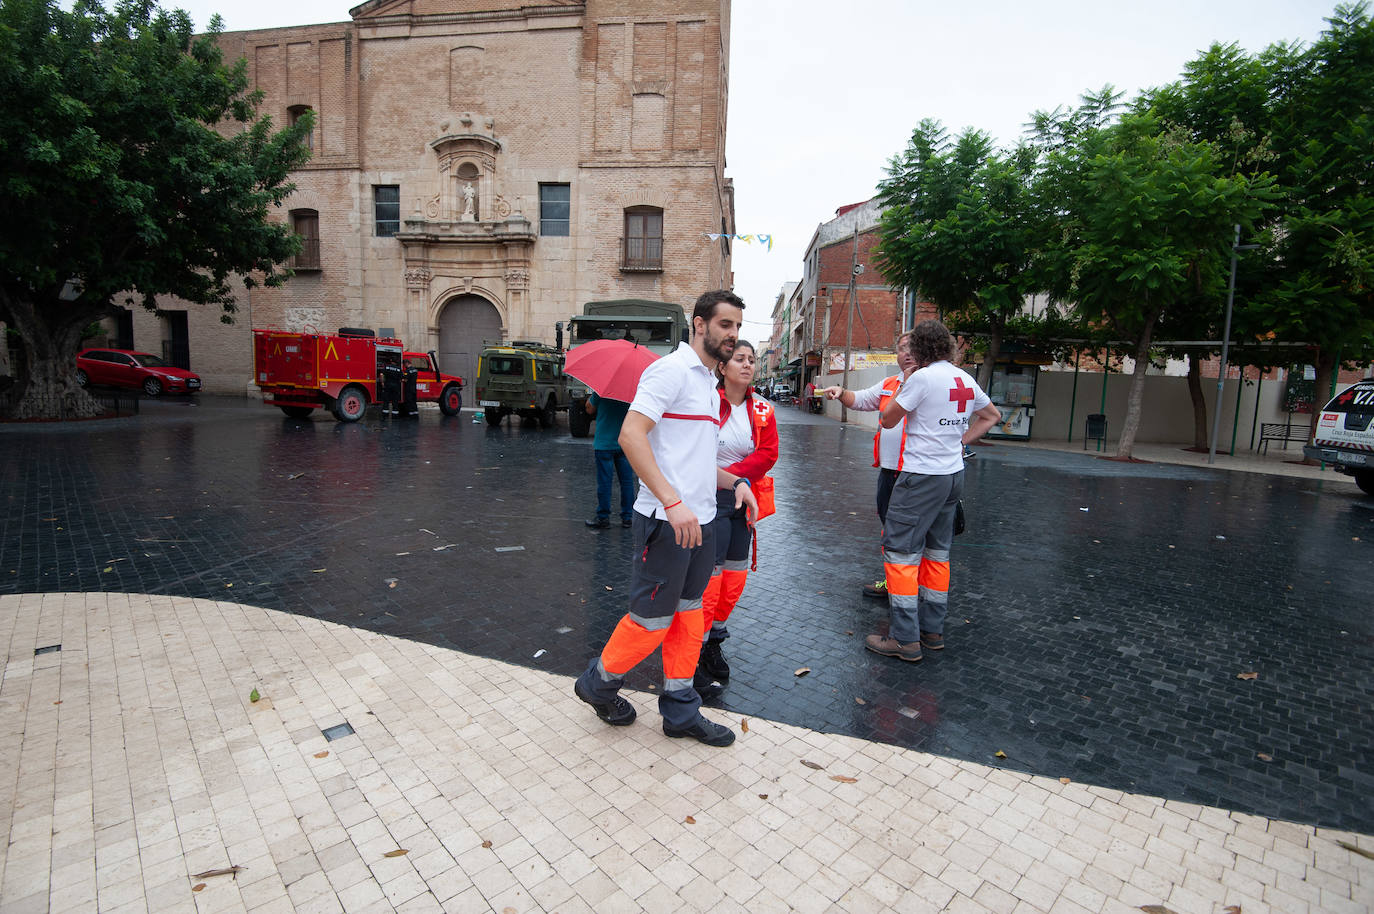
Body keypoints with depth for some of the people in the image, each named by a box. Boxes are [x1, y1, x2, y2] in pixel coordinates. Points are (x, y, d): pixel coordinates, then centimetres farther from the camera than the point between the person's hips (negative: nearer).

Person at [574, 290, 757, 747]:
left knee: (688, 615, 15)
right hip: (666, 521, -9)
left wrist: (735, 482, 11)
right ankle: (598, 683, 28)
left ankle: (680, 711, 29)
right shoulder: (671, 369, -11)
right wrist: (673, 503, -28)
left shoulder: (709, 382, 18)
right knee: (653, 619, 2)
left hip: (699, 520, 9)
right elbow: (630, 435, -23)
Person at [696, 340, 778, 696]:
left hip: (743, 501, 5)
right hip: (709, 500, -5)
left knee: (736, 577, 11)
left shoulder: (762, 410, 6)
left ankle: (713, 640, 31)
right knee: (709, 577, -5)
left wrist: (730, 475, -14)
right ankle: (696, 657, 9)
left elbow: (767, 454, -3)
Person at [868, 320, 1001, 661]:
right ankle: (933, 631, 25)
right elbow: (991, 416, 27)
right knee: (937, 552, 16)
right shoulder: (966, 380, 10)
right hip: (954, 475, 9)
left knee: (900, 552, -3)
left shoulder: (922, 377, -14)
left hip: (922, 477, -8)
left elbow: (887, 420, -7)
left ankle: (905, 639, 0)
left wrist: (903, 384, 3)